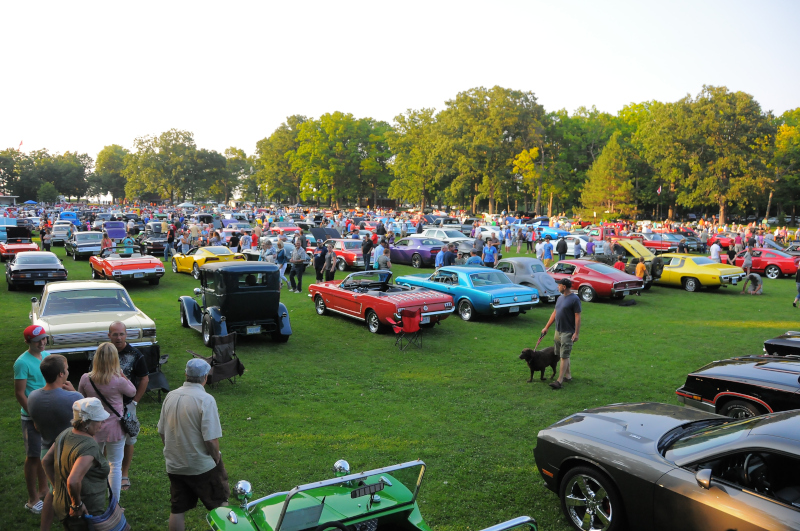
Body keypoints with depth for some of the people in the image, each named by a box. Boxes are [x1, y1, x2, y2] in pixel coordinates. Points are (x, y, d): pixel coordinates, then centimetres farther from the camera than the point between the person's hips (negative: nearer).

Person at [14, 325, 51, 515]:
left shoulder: (47, 356, 4)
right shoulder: (23, 362, -17)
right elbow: (19, 393, -17)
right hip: (32, 417, -6)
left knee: (45, 453, 17)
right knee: (33, 456, 3)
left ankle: (43, 490, 33)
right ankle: (33, 500, 15)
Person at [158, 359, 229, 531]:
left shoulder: (170, 396, -2)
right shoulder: (206, 400, -21)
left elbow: (162, 432, 7)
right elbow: (211, 439, -23)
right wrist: (217, 459, -6)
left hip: (174, 465, 5)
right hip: (202, 466, -5)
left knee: (177, 510, 16)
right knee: (220, 503, 15)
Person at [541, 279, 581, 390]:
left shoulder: (575, 299, -13)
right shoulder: (560, 298, 12)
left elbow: (578, 317, -15)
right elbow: (554, 313, 18)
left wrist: (576, 333, -20)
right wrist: (546, 327, 17)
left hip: (568, 332, -8)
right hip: (558, 331, 8)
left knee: (564, 356, -7)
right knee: (563, 355, 15)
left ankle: (560, 381, -9)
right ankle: (568, 375, 27)